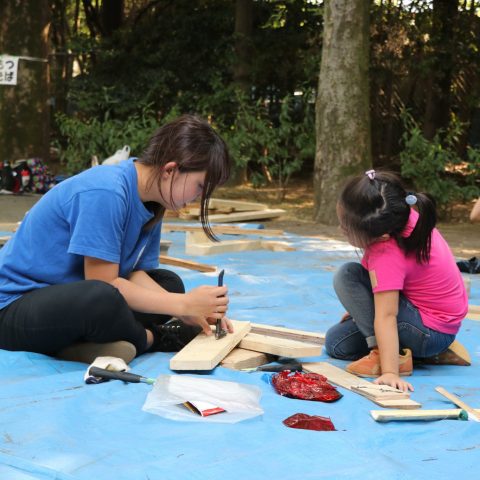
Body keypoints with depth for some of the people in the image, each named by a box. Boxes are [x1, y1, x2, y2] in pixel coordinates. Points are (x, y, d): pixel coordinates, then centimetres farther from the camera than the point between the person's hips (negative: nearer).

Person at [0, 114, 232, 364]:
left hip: (70, 296, 9)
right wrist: (184, 305, -21)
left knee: (170, 283, 9)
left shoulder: (150, 199, 1)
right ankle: (152, 338, -4)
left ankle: (74, 342, -9)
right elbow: (104, 285, -24)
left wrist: (190, 311, -14)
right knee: (103, 299, -37)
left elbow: (134, 273, 0)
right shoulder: (106, 192, -25)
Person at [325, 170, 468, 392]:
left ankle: (381, 352, -16)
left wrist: (390, 372, -37)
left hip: (430, 333, -9)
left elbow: (386, 317, -36)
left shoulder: (388, 255, -33)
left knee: (346, 276, -19)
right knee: (335, 342, 10)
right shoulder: (402, 215, -9)